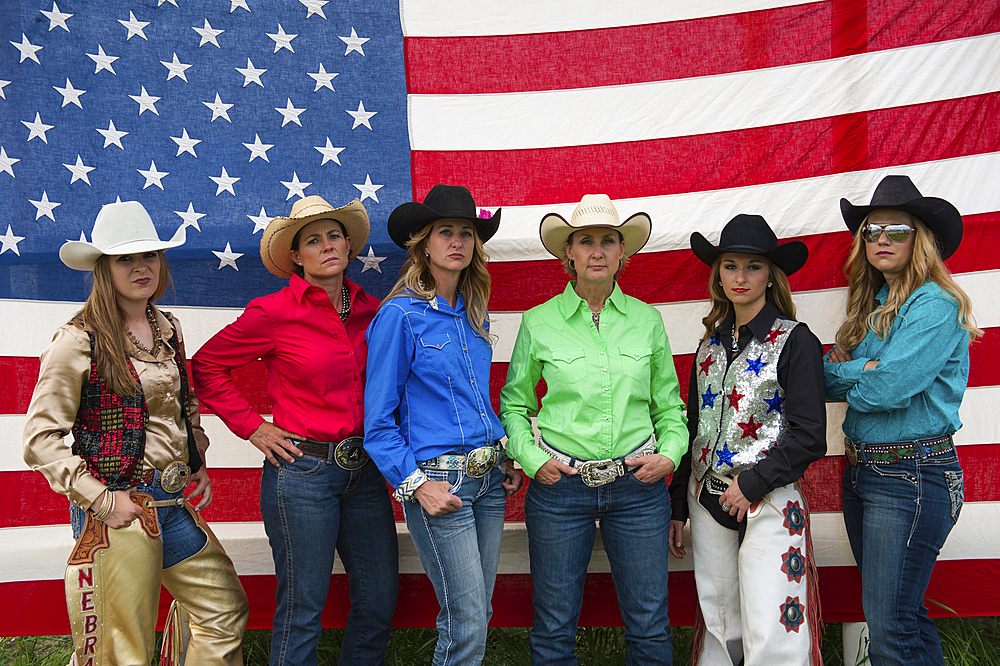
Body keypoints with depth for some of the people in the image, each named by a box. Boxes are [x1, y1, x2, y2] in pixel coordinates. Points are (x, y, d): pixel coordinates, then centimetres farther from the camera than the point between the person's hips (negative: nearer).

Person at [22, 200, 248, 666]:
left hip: (175, 503, 7)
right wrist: (100, 499, -16)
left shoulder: (168, 330, 9)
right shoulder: (79, 341, -12)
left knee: (226, 611, 12)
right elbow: (40, 440, -12)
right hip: (118, 511, -7)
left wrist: (199, 465, 12)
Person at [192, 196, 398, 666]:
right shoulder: (275, 312, -8)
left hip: (364, 470, 5)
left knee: (380, 601, 11)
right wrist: (252, 428, -4)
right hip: (302, 472, -5)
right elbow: (206, 365, 1)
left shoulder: (369, 311, 6)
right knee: (302, 609, 4)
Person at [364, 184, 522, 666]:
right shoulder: (400, 314, -9)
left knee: (477, 613, 12)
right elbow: (378, 421, -9)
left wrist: (506, 459, 12)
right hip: (438, 479, -7)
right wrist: (415, 484, -17)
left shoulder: (474, 312, 11)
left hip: (489, 478, 7)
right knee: (467, 625, -4)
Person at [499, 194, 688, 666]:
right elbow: (513, 405, 8)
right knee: (554, 627, 8)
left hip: (637, 485, 1)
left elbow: (670, 405, 13)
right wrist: (530, 458, -6)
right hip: (560, 486, -1)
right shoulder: (538, 322, 0)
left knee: (649, 626, 8)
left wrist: (670, 453, -4)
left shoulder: (646, 320, 5)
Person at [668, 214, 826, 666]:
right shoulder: (710, 343, 11)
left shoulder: (795, 341, -6)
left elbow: (809, 438, -10)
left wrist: (752, 483, -13)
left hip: (768, 503, -5)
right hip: (707, 501, 5)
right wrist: (678, 508, 14)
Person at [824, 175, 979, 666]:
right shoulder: (872, 306, 14)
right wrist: (866, 370, -11)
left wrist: (845, 373, -2)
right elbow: (829, 381, 8)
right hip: (861, 469, 9)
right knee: (902, 612, 17)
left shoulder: (935, 305, -12)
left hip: (914, 473, -8)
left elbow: (887, 389, -21)